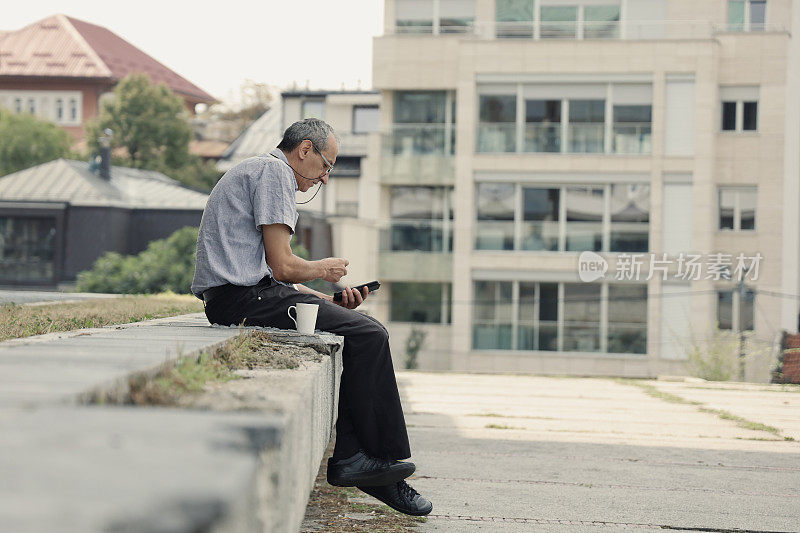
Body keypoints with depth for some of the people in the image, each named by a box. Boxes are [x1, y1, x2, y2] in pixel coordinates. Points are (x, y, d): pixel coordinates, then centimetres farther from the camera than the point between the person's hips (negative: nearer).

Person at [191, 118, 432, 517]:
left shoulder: (254, 171, 26)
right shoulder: (274, 171, -7)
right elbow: (283, 266, -15)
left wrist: (328, 300, 13)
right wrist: (322, 269, 5)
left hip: (230, 299, 11)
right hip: (242, 298, -11)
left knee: (351, 330, 7)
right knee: (368, 335, -13)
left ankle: (348, 455, -3)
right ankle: (384, 457, -6)